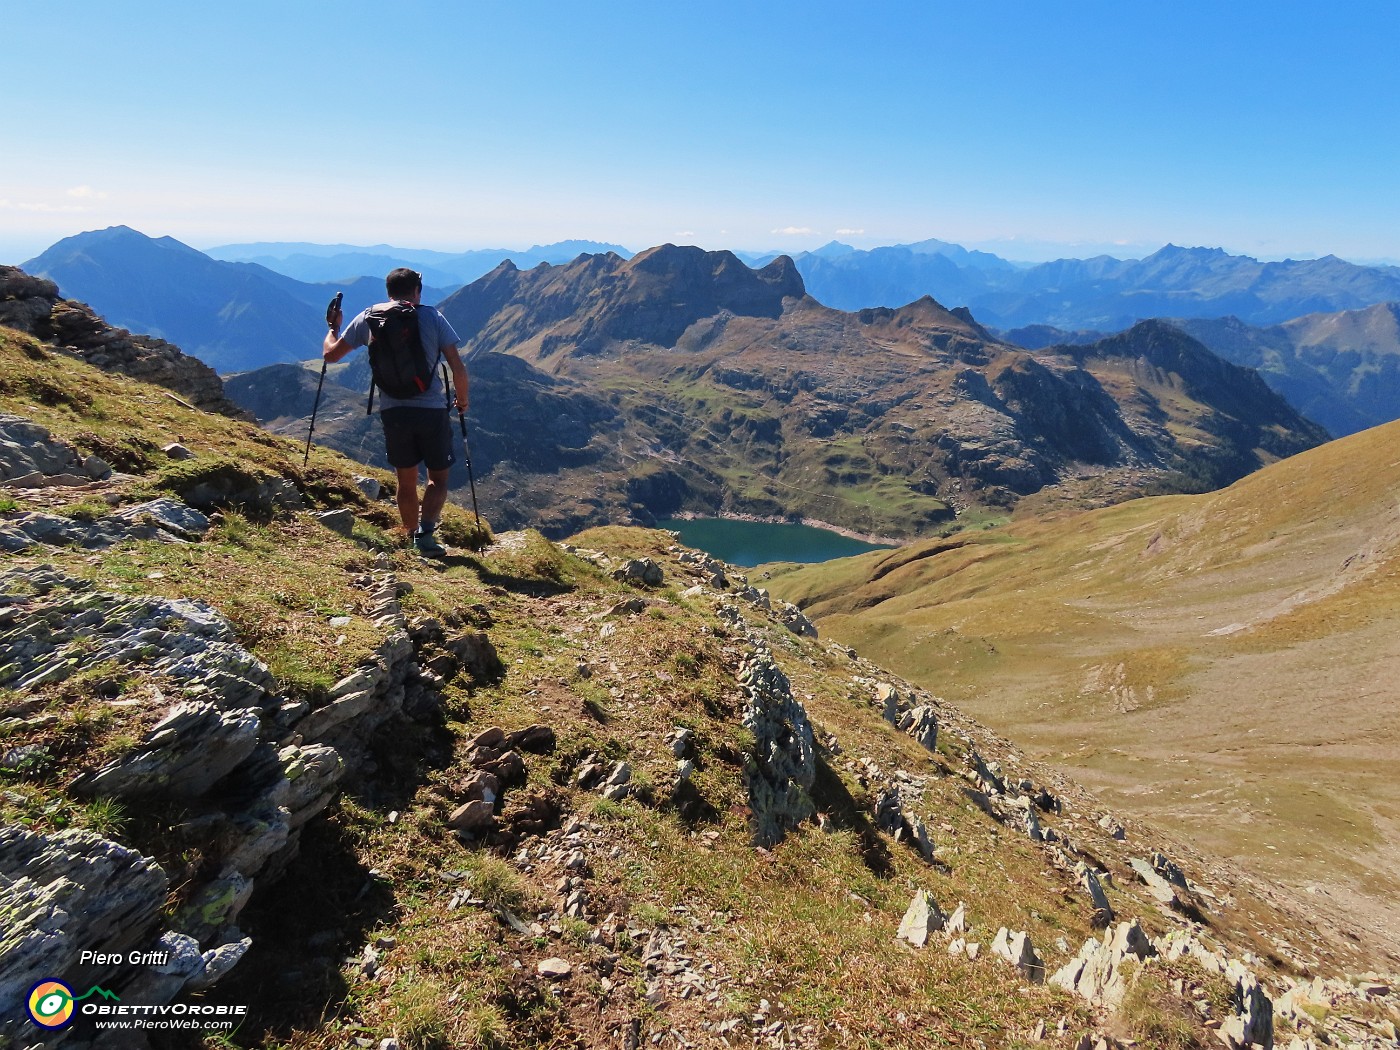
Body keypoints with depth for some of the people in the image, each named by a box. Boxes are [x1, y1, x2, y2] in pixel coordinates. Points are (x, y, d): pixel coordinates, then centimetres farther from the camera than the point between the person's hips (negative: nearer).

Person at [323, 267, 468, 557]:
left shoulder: (369, 318, 6)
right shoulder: (433, 317, 2)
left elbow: (330, 354, 11)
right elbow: (458, 369, -3)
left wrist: (333, 327, 30)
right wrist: (462, 400, 14)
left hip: (393, 411, 2)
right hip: (432, 410, -2)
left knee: (406, 481, 17)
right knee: (438, 478, 11)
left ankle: (413, 537, 22)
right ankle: (425, 530, -11)